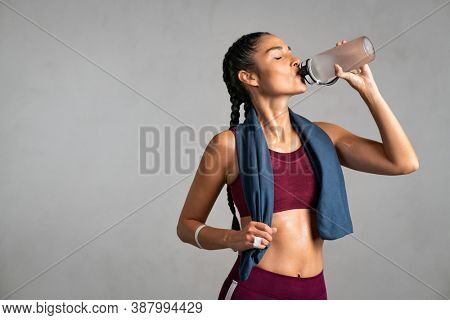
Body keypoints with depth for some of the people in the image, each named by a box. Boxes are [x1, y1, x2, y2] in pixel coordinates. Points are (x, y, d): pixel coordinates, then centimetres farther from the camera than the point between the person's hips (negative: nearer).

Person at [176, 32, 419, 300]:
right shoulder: (230, 143, -10)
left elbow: (404, 162, -8)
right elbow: (187, 225, -3)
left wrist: (366, 86, -8)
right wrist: (234, 239, -22)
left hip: (315, 291, 5)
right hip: (254, 290, -4)